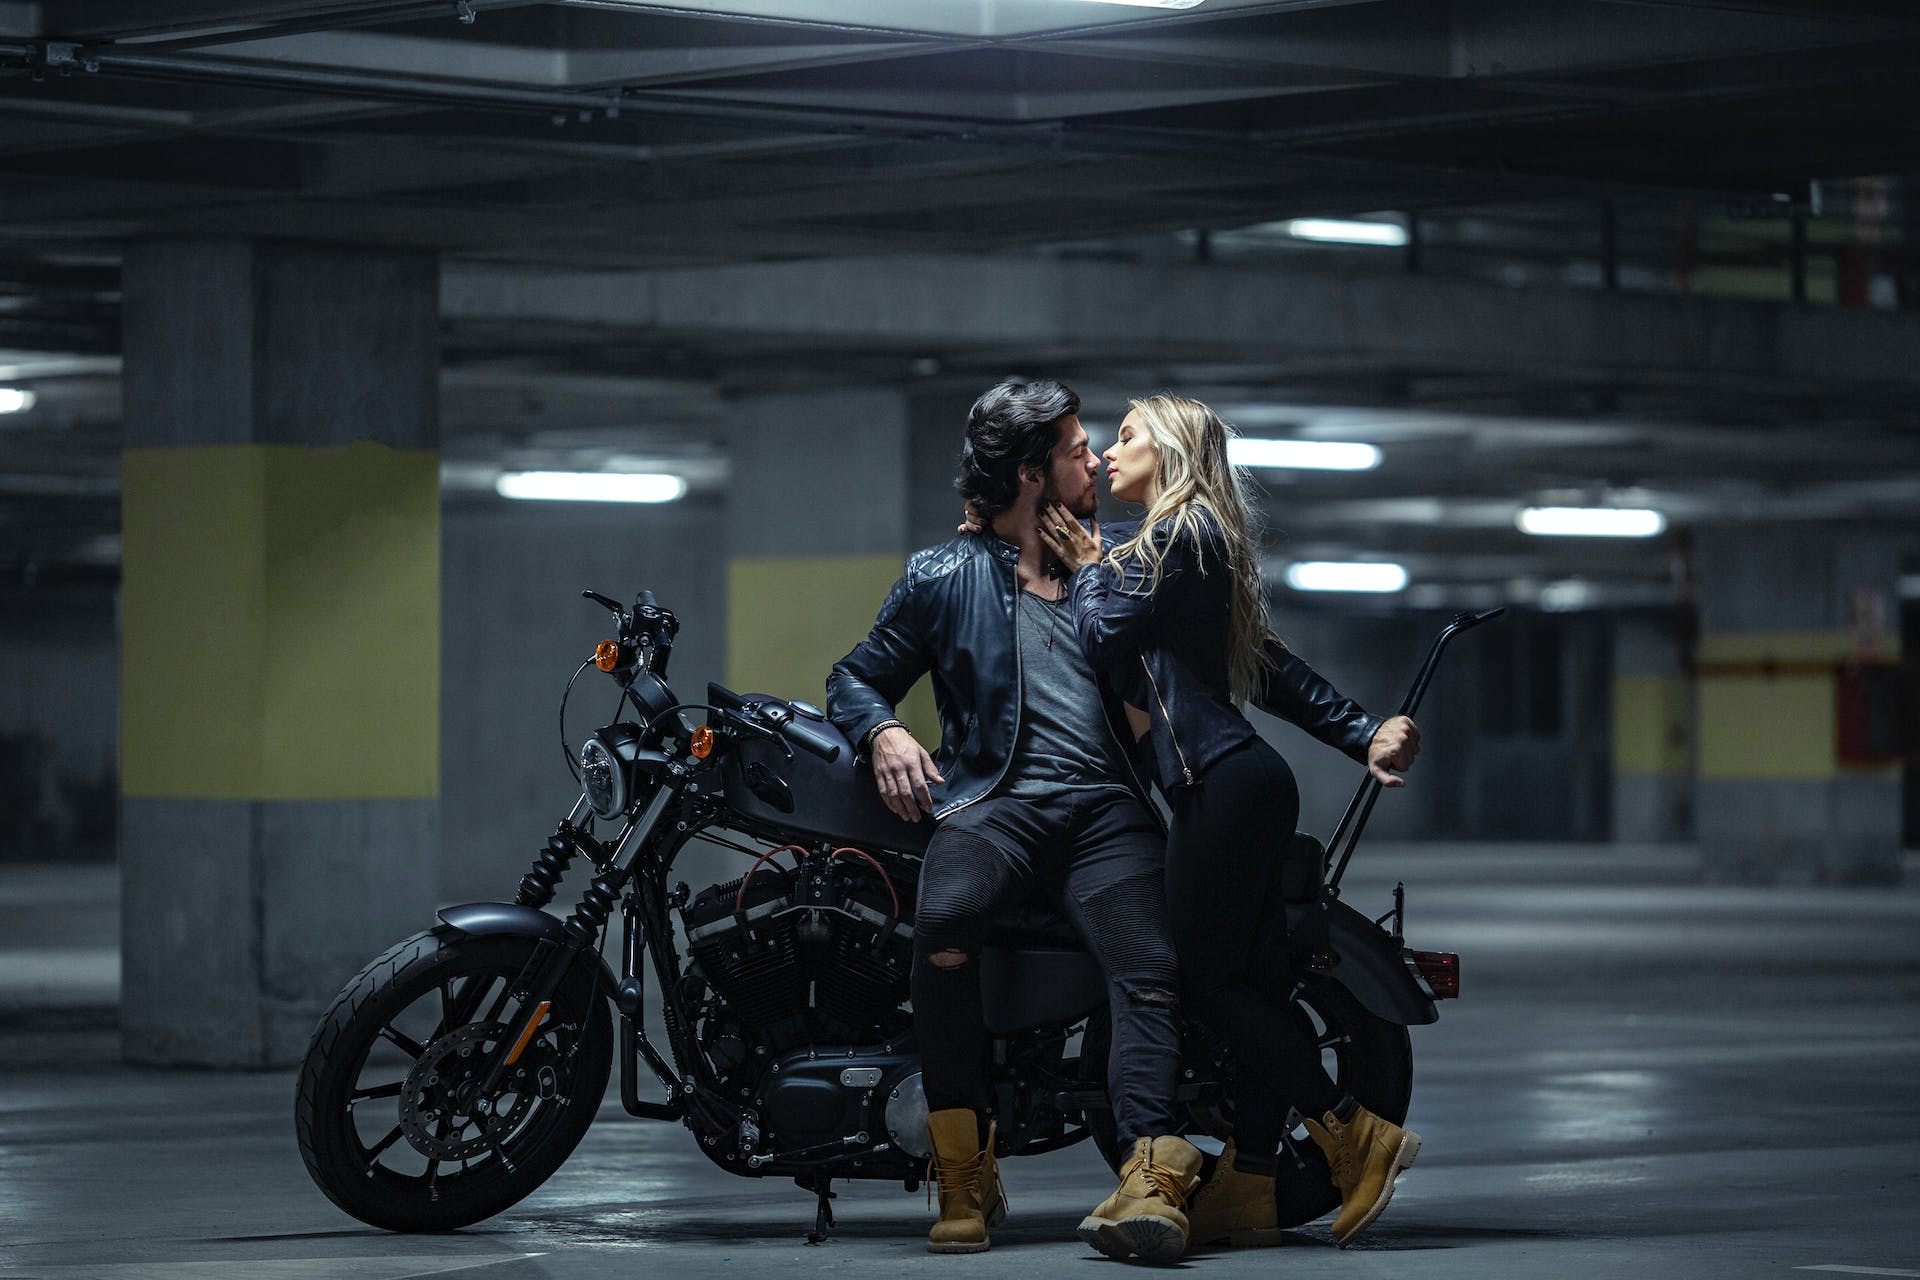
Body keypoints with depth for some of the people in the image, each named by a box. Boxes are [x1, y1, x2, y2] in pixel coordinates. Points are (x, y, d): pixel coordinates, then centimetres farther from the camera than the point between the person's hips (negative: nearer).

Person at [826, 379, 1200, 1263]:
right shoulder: (944, 577, 16)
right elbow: (856, 680, 18)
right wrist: (884, 733, -3)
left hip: (1108, 806, 3)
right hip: (997, 797, -3)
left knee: (1149, 969, -26)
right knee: (945, 925, -35)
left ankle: (1151, 1181, -42)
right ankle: (964, 1177, -28)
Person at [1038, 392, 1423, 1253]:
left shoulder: (1173, 538, -8)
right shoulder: (1198, 540, 23)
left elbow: (1100, 642, -8)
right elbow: (1273, 668, 22)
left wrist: (1088, 569, 10)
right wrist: (1363, 736, 17)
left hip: (1223, 786, -10)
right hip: (1234, 782, 10)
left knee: (1208, 981, -10)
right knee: (1241, 983, 7)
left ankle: (1354, 1132, -10)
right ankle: (1248, 1186, 7)